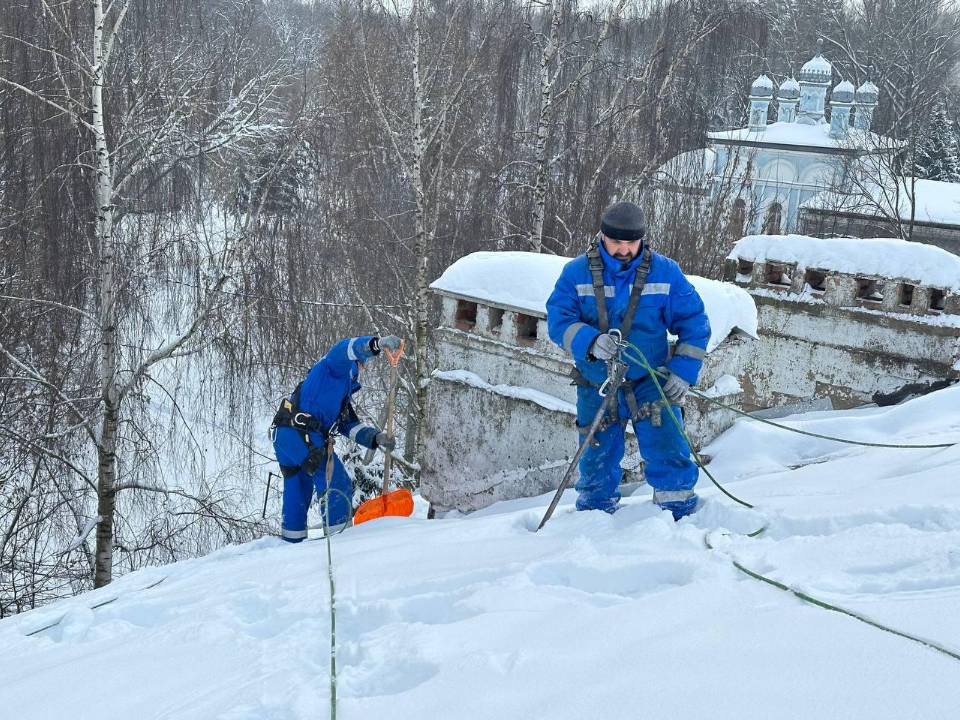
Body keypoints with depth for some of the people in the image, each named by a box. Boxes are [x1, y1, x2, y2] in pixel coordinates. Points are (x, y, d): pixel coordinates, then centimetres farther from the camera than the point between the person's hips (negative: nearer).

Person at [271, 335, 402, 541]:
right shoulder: (336, 368, 8)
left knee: (297, 490, 21)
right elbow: (345, 349, -16)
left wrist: (376, 437, 4)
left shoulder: (343, 393, 32)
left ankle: (291, 539, 32)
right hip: (302, 436, -10)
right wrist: (376, 343, -32)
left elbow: (351, 426, 21)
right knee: (339, 485, -5)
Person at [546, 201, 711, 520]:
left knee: (668, 454, -10)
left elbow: (693, 323, 1)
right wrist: (590, 341, -32)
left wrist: (684, 371, -7)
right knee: (597, 463, 12)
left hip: (650, 382, -1)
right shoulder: (577, 273, -6)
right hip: (596, 386, 1)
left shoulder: (665, 272, -5)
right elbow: (558, 319, -13)